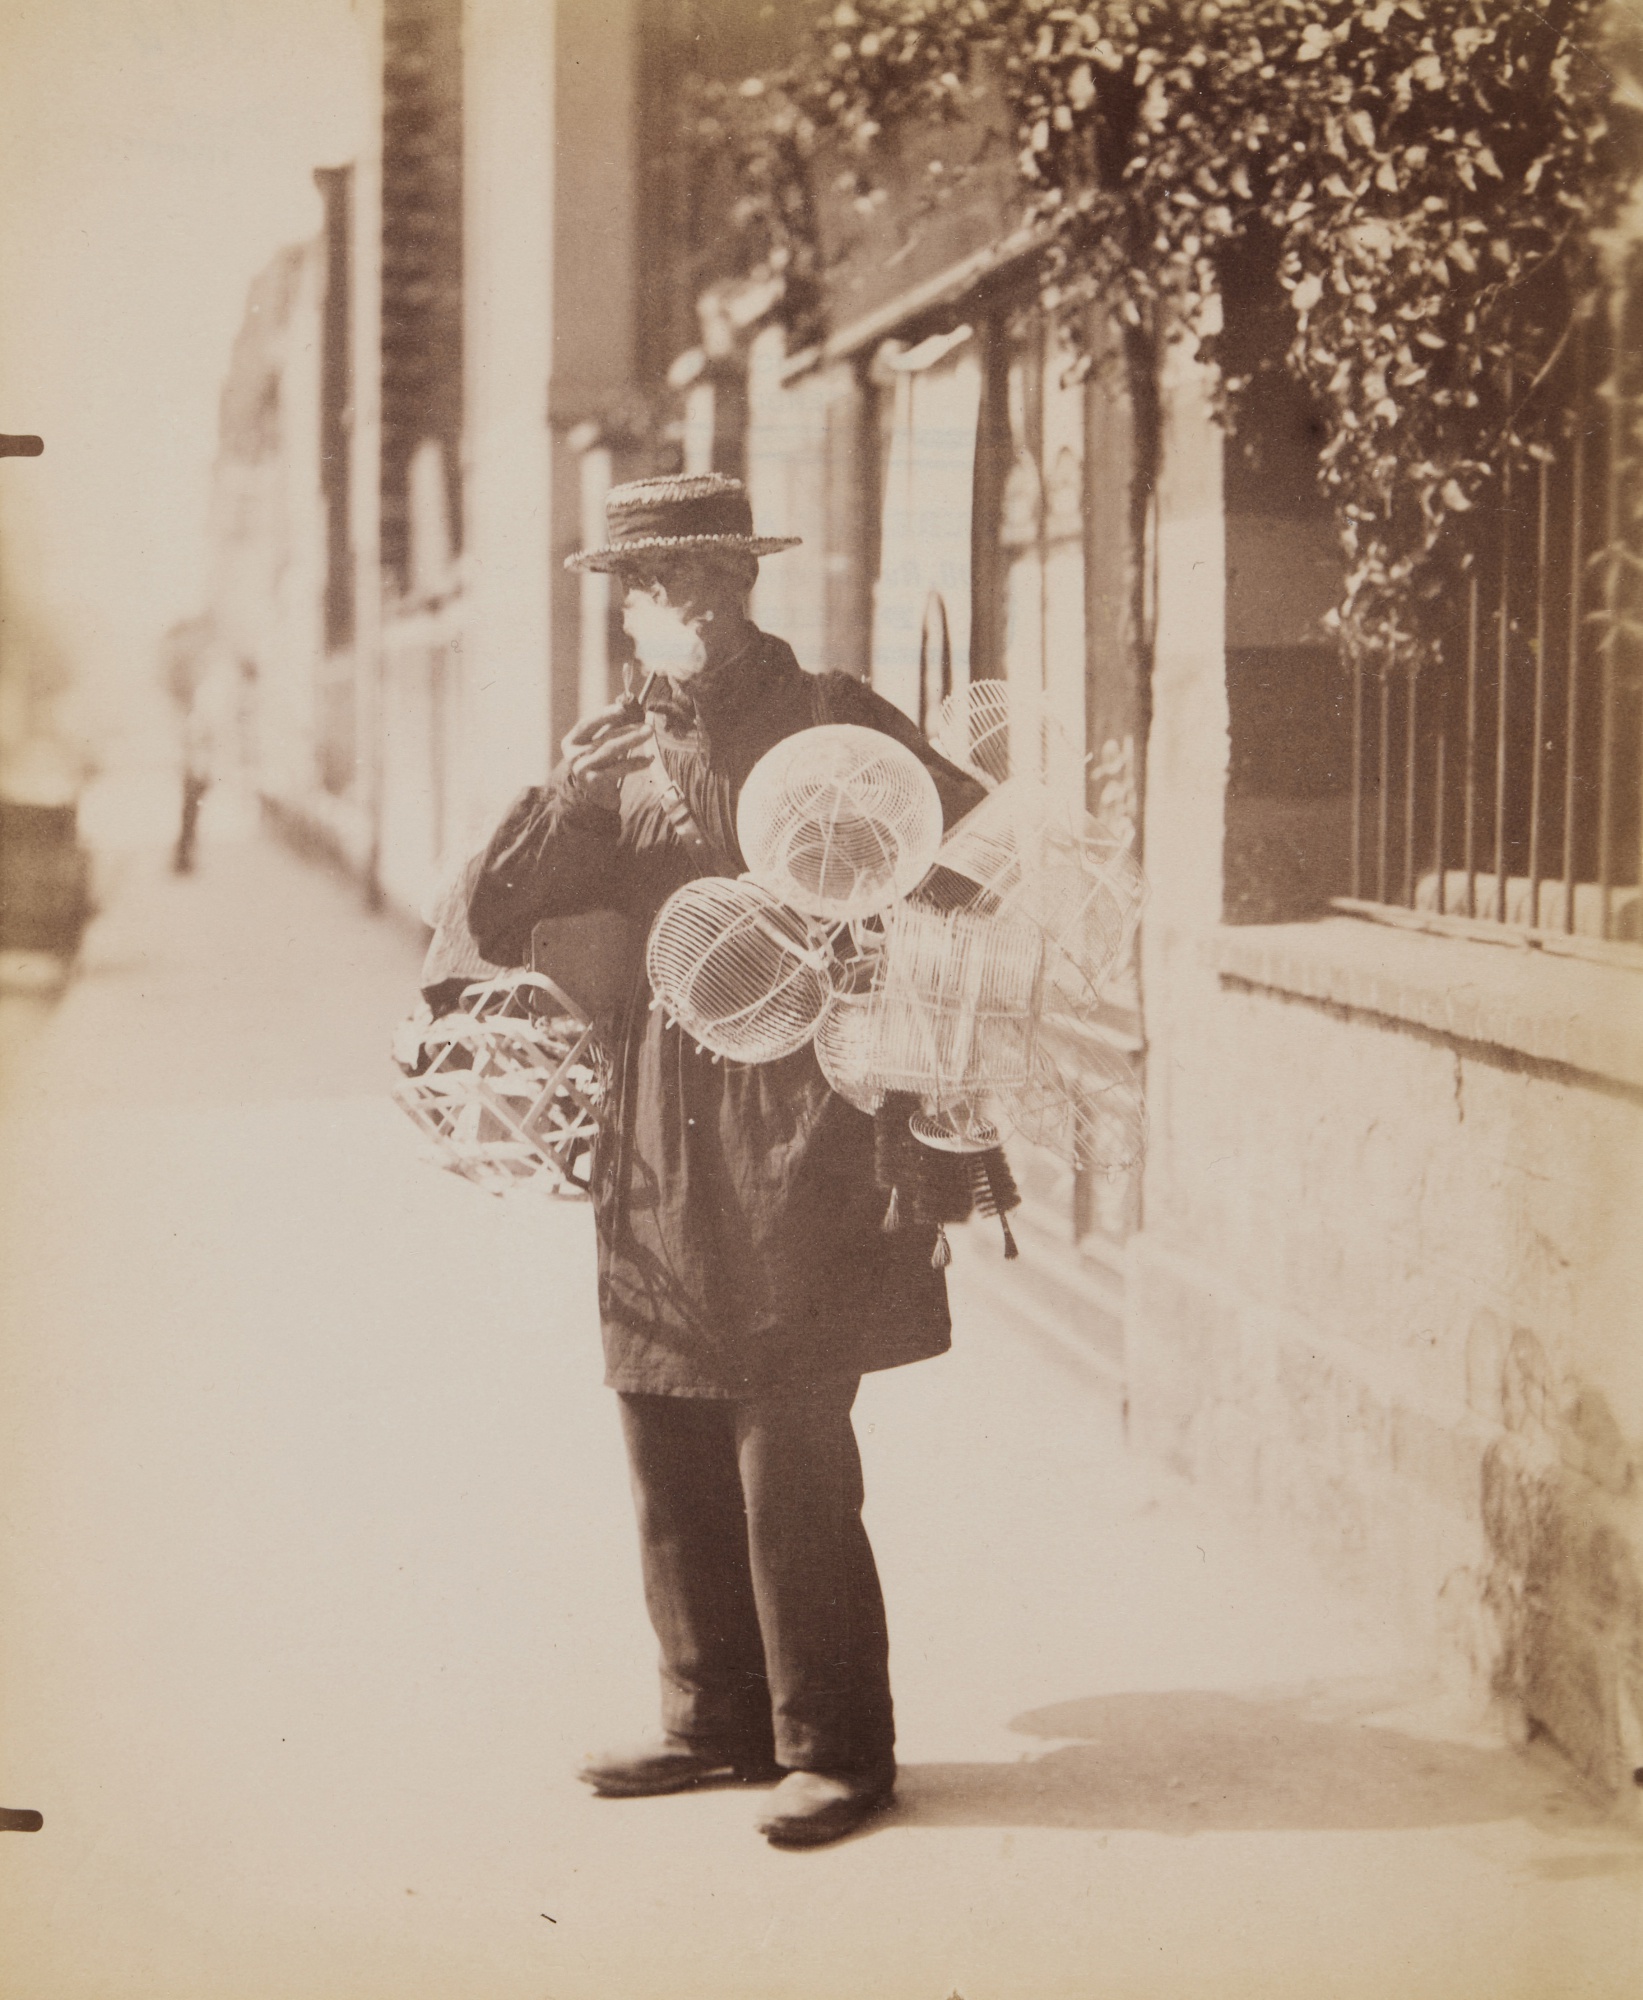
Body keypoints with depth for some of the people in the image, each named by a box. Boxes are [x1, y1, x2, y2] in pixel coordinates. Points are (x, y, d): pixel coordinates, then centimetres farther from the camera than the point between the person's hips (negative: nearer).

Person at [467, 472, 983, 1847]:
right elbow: (499, 930, 6)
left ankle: (835, 1748, 5)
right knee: (672, 1459, 8)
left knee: (792, 1460, -6)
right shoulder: (613, 755, 13)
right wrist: (571, 803, -9)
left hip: (801, 1142, -5)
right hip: (661, 1153, 5)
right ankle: (718, 1721, 22)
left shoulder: (835, 723, 2)